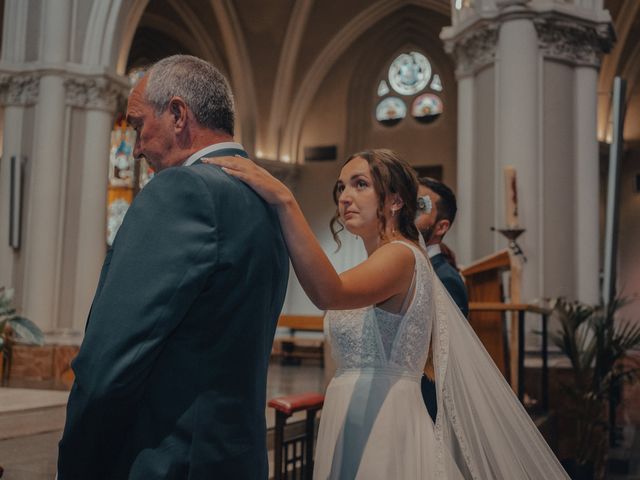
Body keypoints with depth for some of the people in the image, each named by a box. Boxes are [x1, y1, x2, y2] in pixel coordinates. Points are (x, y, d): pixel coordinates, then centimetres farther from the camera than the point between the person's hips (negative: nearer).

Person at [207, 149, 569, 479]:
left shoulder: (401, 255, -12)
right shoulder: (380, 266, 17)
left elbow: (329, 293, -32)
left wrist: (284, 200, -34)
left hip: (383, 427, -9)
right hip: (355, 426, 9)